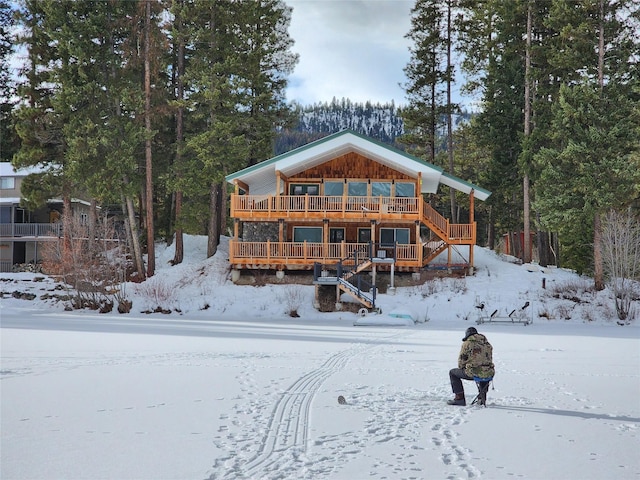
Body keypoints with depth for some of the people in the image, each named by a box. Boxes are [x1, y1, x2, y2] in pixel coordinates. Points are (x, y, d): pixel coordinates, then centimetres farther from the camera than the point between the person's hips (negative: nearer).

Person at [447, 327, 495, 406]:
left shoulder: (467, 343, -2)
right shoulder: (487, 344, 14)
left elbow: (461, 360, 0)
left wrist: (462, 369, 22)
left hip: (473, 373, -5)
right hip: (489, 374, 5)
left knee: (452, 373, 19)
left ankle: (460, 398, 12)